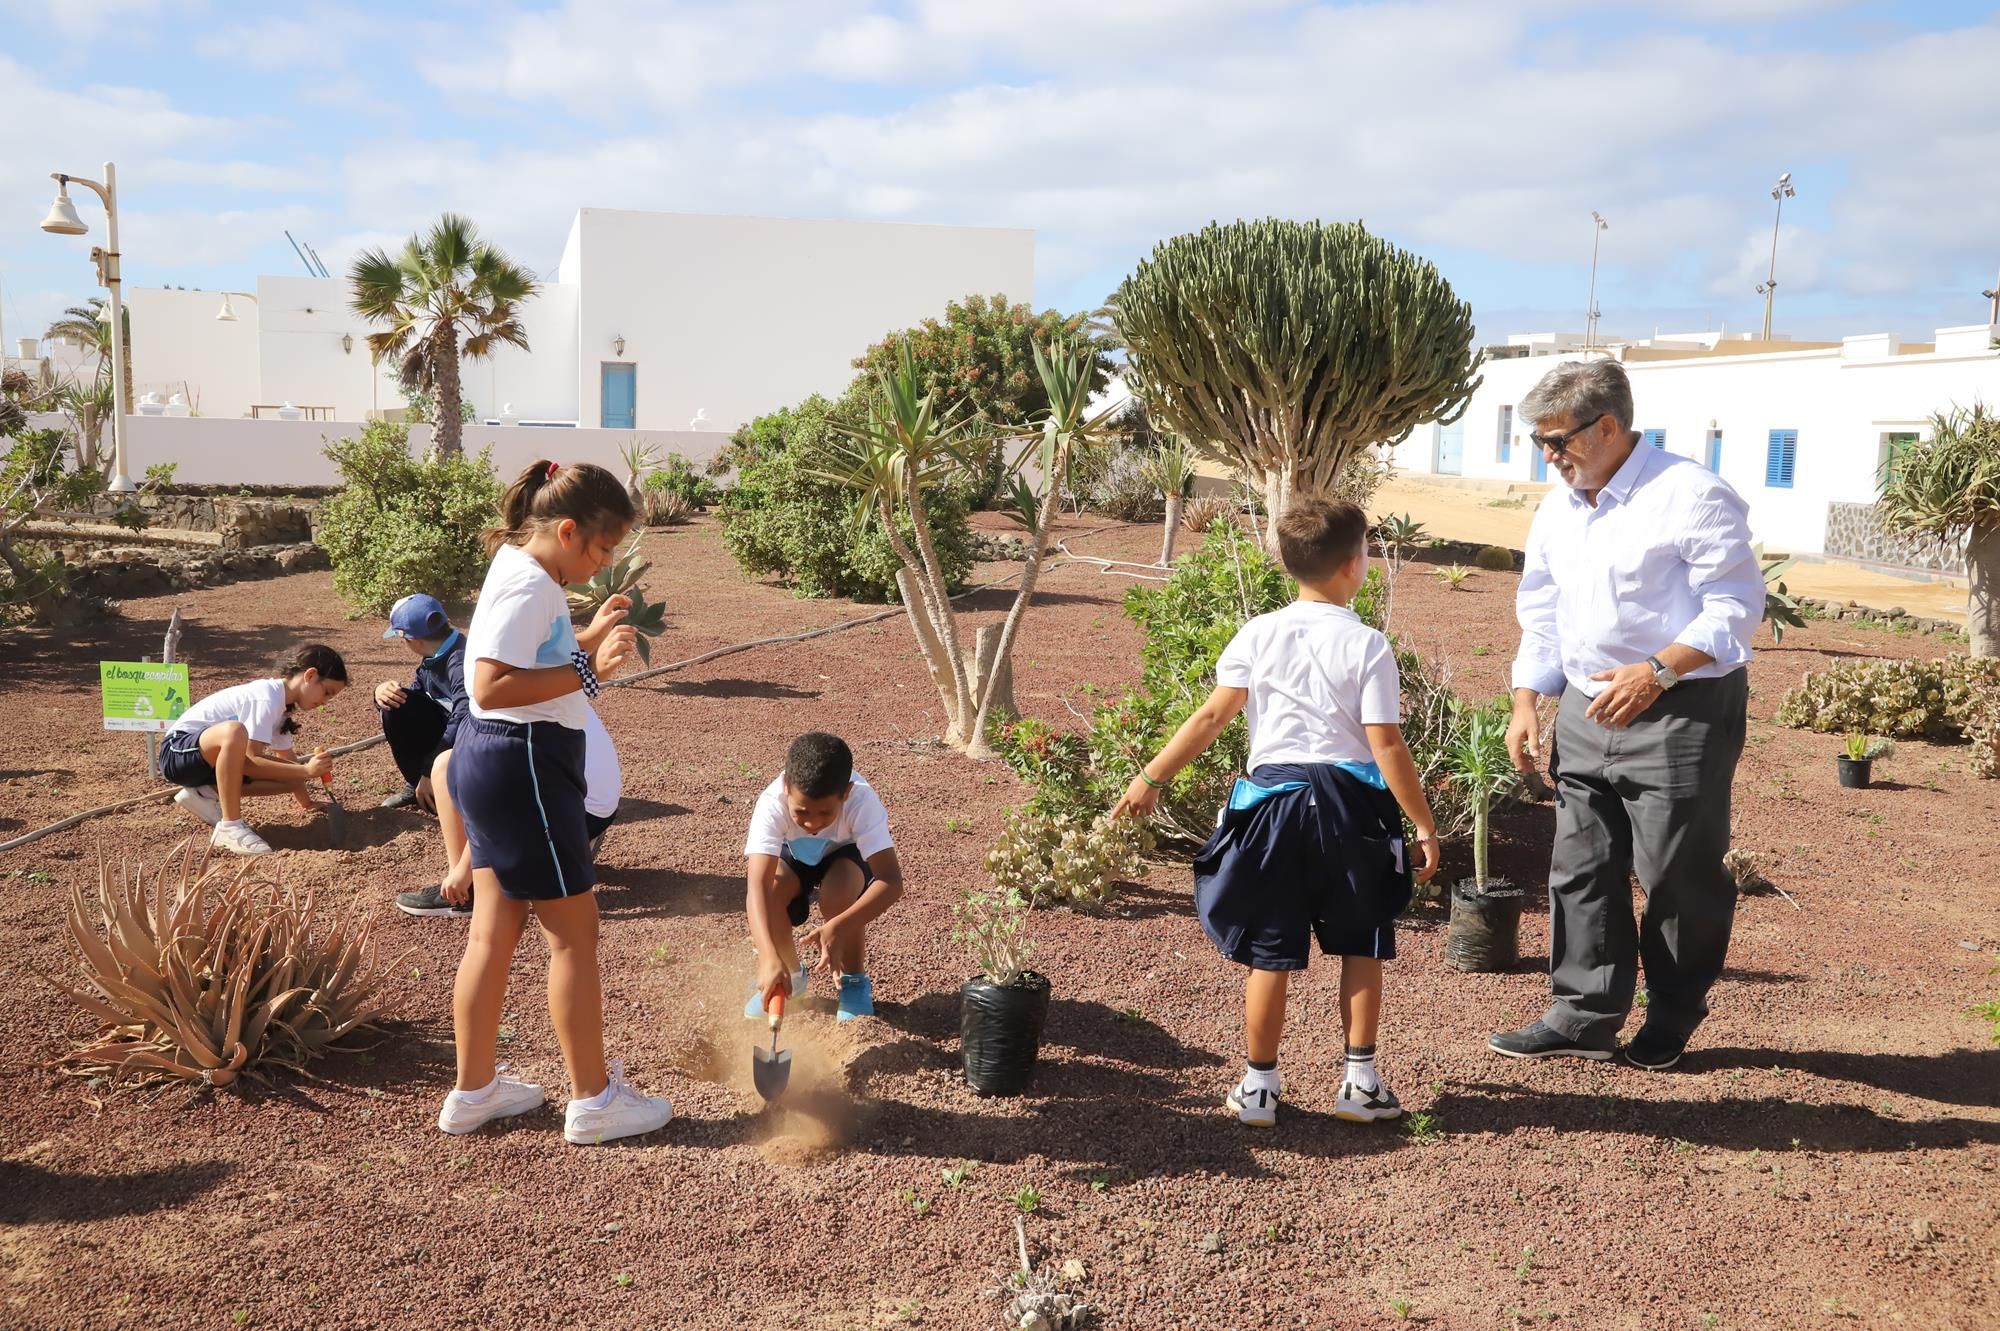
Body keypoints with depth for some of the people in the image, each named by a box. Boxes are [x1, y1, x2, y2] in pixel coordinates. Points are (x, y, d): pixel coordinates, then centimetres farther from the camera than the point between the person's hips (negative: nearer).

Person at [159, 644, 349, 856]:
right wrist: (306, 771, -29)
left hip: (212, 757, 9)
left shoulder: (282, 703, 6)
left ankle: (206, 793, 4)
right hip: (179, 750, -9)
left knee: (292, 774, -8)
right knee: (235, 731, -40)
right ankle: (229, 827, -30)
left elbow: (288, 761, 15)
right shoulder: (266, 698, -23)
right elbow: (251, 760, -27)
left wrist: (307, 802, 15)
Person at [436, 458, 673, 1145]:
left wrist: (589, 639, 11)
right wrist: (587, 670, -27)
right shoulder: (530, 584, -19)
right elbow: (492, 685, -28)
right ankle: (593, 1100, 10)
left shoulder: (523, 573, 14)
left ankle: (473, 1090, 24)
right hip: (520, 765, -10)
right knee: (574, 933, 0)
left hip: (494, 763, 10)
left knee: (494, 932, 15)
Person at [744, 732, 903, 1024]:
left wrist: (839, 927, -58)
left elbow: (891, 880, -44)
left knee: (839, 893, -34)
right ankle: (790, 974, 0)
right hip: (792, 855, 1)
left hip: (845, 854, -1)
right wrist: (770, 958, -61)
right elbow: (758, 885, -47)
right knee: (769, 888, -30)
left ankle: (854, 980, -5)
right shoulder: (772, 803, -38)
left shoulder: (862, 802, -39)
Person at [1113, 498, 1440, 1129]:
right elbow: (1387, 746, -10)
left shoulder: (1259, 635, -1)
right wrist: (1423, 822, -3)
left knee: (1269, 953, 8)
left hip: (1273, 797, 1)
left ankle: (1258, 1086, 17)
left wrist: (1152, 776, 0)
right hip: (1350, 799, -1)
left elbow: (1213, 715, -6)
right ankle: (1360, 1082, 21)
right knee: (1361, 946, 15)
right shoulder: (1367, 646, -7)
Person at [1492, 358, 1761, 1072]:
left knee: (1677, 874, 4)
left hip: (1679, 715, -7)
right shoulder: (1557, 508, 10)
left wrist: (1656, 672, -25)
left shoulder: (1691, 496, -13)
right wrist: (1526, 703, 8)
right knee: (1580, 867, 8)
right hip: (1587, 711, 7)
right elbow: (1541, 615, 16)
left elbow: (1736, 606, -15)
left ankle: (1674, 1014, 22)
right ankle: (1583, 1013, 17)